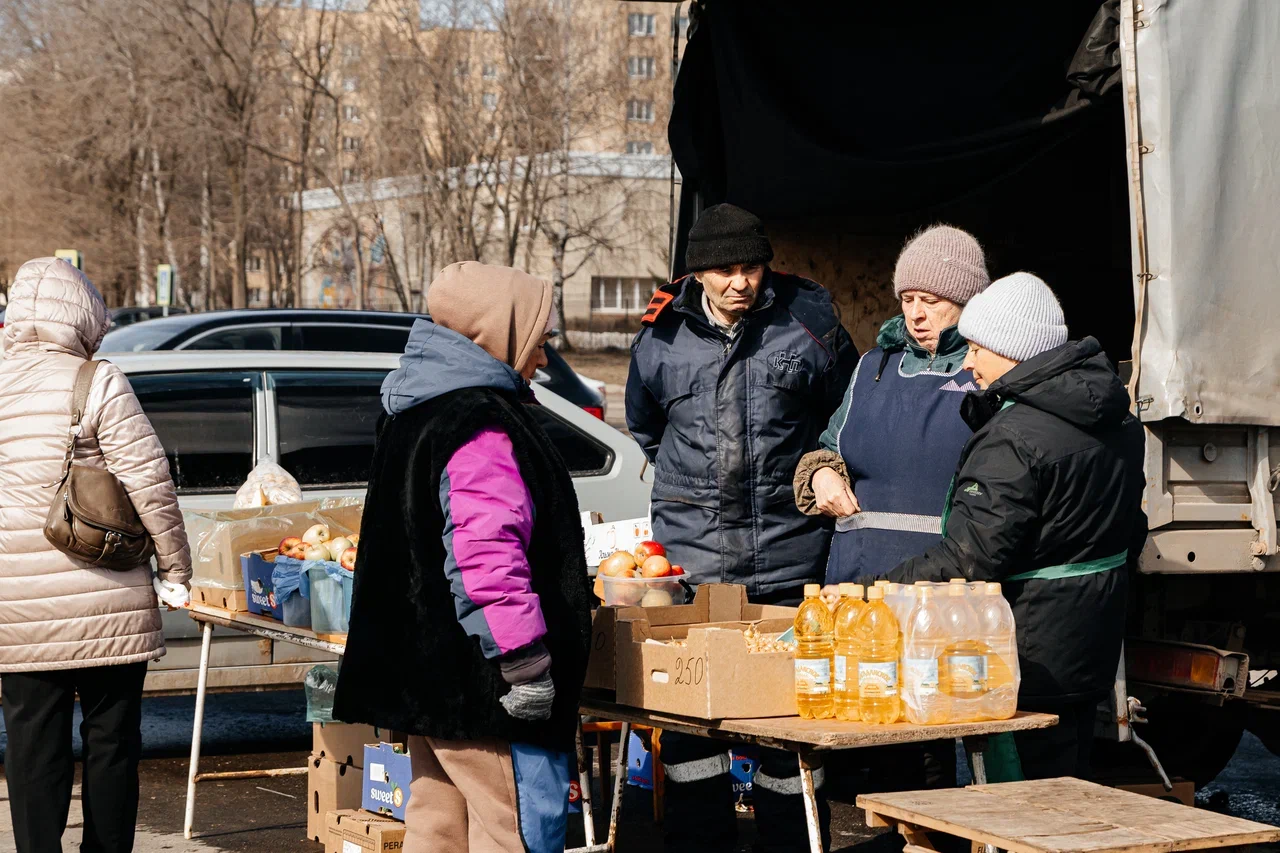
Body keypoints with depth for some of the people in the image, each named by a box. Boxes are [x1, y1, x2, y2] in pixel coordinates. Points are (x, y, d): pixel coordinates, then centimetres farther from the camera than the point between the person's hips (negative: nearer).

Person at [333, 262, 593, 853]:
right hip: (478, 682, -11)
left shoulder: (416, 412, 16)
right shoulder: (482, 426, -18)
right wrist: (526, 659, -22)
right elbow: (487, 554, -25)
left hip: (424, 669, 11)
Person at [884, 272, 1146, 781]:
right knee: (1068, 782, 17)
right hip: (1093, 641, 10)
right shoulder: (1116, 419, 8)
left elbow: (970, 558, -23)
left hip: (1033, 654, -9)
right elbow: (1131, 530, 19)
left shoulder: (1014, 436, -21)